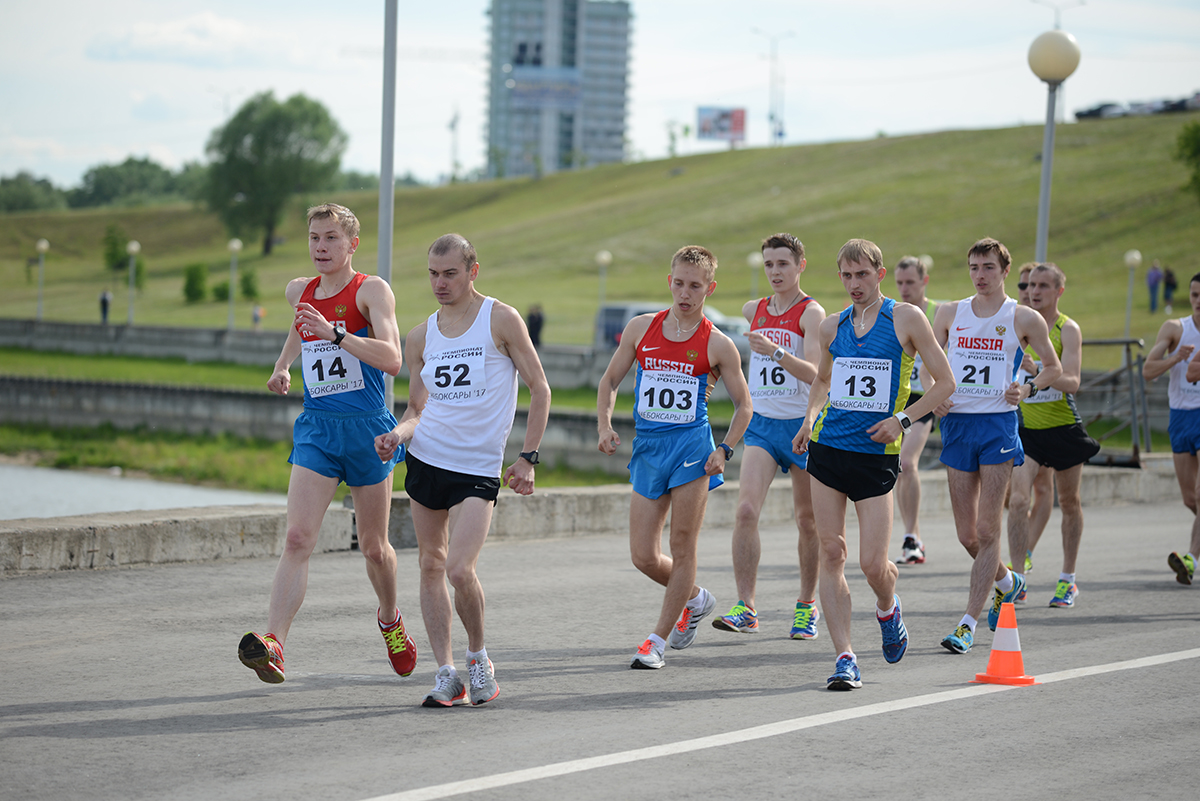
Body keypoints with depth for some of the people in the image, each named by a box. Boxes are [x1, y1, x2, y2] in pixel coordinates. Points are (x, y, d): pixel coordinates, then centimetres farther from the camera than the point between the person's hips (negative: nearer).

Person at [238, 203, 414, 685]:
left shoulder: (371, 291, -9)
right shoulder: (299, 292, 8)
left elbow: (392, 359, -23)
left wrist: (334, 333, -31)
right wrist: (282, 365, 20)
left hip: (367, 428, -3)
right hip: (316, 428, 3)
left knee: (373, 546, 12)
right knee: (298, 539, -15)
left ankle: (390, 620, 41)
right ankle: (274, 643, -28)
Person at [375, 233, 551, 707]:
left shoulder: (501, 320, -4)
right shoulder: (420, 337, 8)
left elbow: (540, 390, -1)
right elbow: (417, 409, 15)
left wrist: (528, 458, -6)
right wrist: (398, 434, -7)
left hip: (479, 467, -5)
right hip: (426, 457, 5)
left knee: (460, 570, -16)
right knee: (431, 566, 5)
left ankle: (478, 655, 8)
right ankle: (446, 674, 12)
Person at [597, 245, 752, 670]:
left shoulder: (717, 345, -3)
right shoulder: (640, 329, 5)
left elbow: (743, 404, 5)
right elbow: (610, 381, 14)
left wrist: (724, 450, -8)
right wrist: (604, 426, -2)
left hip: (691, 447, -3)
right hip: (647, 447, 4)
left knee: (682, 547, -3)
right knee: (644, 557, 2)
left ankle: (658, 640, 7)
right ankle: (695, 599, 31)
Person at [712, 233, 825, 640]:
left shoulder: (812, 313, -9)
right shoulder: (753, 310, 8)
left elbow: (814, 374, -23)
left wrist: (775, 351, -34)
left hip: (802, 425, -3)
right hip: (760, 423, 3)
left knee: (807, 520, 8)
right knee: (746, 510, -15)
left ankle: (807, 605, 25)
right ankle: (745, 608, -17)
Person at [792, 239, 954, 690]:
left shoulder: (906, 318, -2)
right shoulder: (832, 327, 9)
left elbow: (944, 383, 0)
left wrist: (902, 420, -12)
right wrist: (811, 416, 9)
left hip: (877, 453, -3)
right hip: (828, 447, 3)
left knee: (873, 564, -6)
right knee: (831, 552, -4)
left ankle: (887, 608, 30)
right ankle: (845, 659, 0)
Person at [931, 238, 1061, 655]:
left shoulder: (1024, 319, 1)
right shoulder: (950, 313, 8)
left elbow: (1054, 368, 10)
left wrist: (1027, 388, -8)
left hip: (998, 424, -3)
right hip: (957, 422, 3)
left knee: (987, 530, -8)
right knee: (967, 534, 7)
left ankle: (968, 623, -7)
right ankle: (1007, 581, 37)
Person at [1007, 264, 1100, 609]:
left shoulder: (1068, 329, -10)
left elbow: (1072, 382, -24)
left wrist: (1038, 370, -39)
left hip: (1063, 428, -3)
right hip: (1026, 428, 3)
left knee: (1069, 503, 10)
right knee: (1018, 499, -14)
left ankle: (1068, 580, 25)